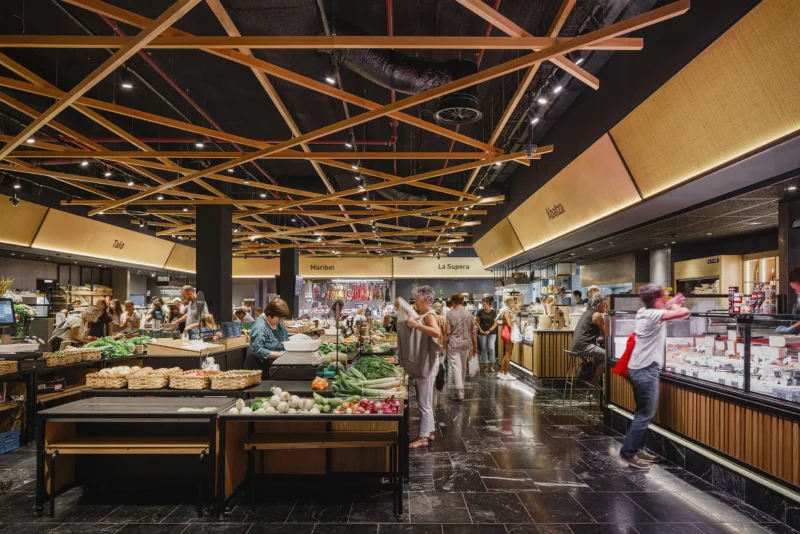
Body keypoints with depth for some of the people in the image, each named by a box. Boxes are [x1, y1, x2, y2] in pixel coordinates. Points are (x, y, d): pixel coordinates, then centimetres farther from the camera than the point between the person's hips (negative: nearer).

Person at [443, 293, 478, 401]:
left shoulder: (450, 314, -8)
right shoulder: (469, 314, 3)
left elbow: (447, 332, -9)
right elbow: (473, 332, 4)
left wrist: (443, 345, 1)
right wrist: (475, 346, 12)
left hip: (453, 344, -4)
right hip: (466, 344, 4)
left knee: (456, 366, -3)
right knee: (463, 366, 17)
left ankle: (459, 390, -11)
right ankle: (460, 385, 31)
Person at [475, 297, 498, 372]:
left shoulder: (493, 312, -3)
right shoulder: (480, 312, -1)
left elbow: (495, 323, 0)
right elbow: (476, 321, 6)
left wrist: (489, 331, -11)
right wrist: (480, 329, -6)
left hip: (492, 333, -1)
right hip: (482, 333, 1)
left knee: (491, 348, -9)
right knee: (483, 349, 5)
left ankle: (492, 365, 2)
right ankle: (485, 365, 17)